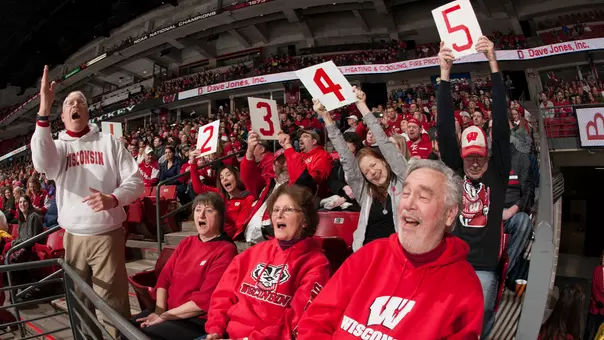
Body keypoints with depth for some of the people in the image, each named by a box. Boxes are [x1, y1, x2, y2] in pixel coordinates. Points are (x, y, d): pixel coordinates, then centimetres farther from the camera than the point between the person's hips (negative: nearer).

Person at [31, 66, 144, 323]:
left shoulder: (108, 142, 4)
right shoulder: (57, 146, 6)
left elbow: (135, 181, 0)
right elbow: (41, 163, -20)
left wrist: (113, 199, -22)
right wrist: (44, 110, -29)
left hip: (108, 235, -2)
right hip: (73, 238, 2)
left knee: (113, 302, 1)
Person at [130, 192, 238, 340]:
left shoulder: (226, 251, -13)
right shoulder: (186, 243, 13)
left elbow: (205, 299, -19)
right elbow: (165, 277, 9)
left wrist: (164, 316, -15)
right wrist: (159, 311, -6)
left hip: (197, 322, -7)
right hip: (168, 313, 7)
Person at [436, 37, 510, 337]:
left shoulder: (497, 173, 1)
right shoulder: (455, 171, 2)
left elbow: (502, 126, -7)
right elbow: (445, 131, -6)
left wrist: (493, 66, -12)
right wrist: (445, 74, -12)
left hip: (484, 266, 0)